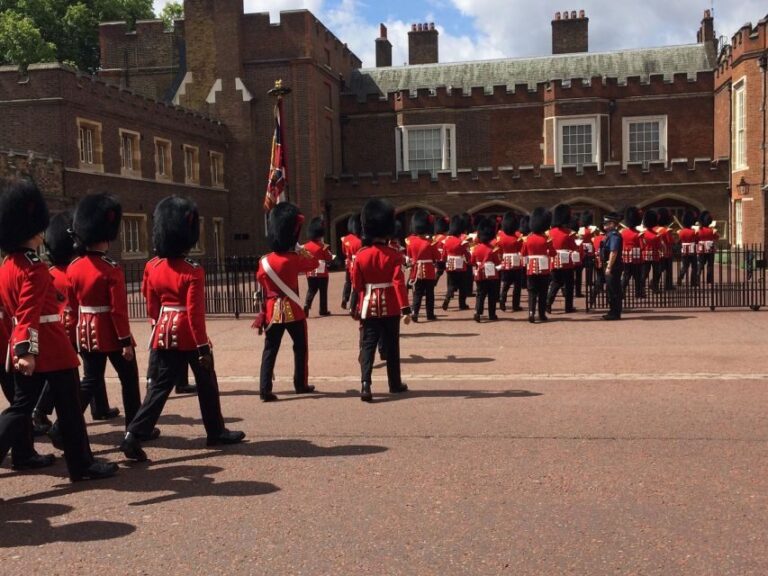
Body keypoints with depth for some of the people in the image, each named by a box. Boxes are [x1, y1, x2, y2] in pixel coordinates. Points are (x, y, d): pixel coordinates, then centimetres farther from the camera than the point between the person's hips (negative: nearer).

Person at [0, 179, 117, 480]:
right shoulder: (35, 269, -17)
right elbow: (29, 314, -26)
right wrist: (27, 350, -32)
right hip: (50, 347, -9)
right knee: (69, 408, 1)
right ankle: (82, 464, 9)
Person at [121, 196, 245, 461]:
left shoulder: (154, 268, 2)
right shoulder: (193, 271, -16)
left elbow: (152, 308, 9)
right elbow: (195, 312, -19)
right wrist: (204, 347, -15)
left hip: (165, 334, 5)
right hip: (190, 336, -5)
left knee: (159, 387, 7)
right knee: (207, 385, 13)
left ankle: (134, 436, -5)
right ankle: (216, 432, 26)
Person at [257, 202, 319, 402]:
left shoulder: (264, 262, -1)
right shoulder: (294, 259, -11)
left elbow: (261, 288, 6)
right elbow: (315, 262, 6)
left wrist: (262, 313, 16)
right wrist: (300, 248, 8)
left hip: (273, 312, 3)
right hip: (293, 311, -3)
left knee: (270, 351, 4)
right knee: (300, 348, 14)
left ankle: (265, 389, -4)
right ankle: (301, 384, 22)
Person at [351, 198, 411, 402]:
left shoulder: (361, 256, -3)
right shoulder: (394, 255, -9)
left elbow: (356, 286, 1)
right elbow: (399, 283, -17)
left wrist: (356, 311, 12)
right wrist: (405, 308, -17)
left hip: (369, 307, 1)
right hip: (391, 308, -1)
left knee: (367, 346, 0)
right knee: (392, 346, 13)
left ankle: (365, 385, -17)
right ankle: (395, 384, 25)